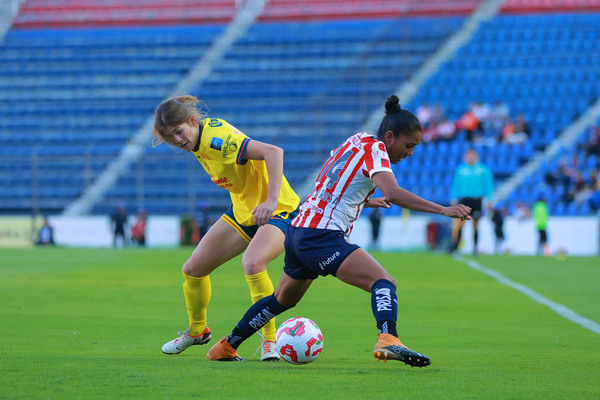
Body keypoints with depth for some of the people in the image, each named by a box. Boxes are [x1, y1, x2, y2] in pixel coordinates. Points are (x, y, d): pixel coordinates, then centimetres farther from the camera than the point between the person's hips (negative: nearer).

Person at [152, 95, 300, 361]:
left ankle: (269, 340, -20)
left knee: (252, 263, -36)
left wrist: (271, 201, -47)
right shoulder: (198, 141, -2)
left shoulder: (218, 139, -30)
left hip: (278, 211, -9)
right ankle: (197, 330, 33)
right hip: (242, 211, 9)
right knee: (193, 269, 7)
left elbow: (273, 152, -39)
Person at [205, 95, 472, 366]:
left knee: (283, 299, 29)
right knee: (383, 283, -22)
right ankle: (387, 340, -47)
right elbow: (393, 194, -27)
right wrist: (443, 210, -27)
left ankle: (225, 347, 40)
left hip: (298, 231, 10)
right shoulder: (374, 150, -9)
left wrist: (364, 200, 29)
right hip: (322, 237, -10)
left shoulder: (357, 141, 16)